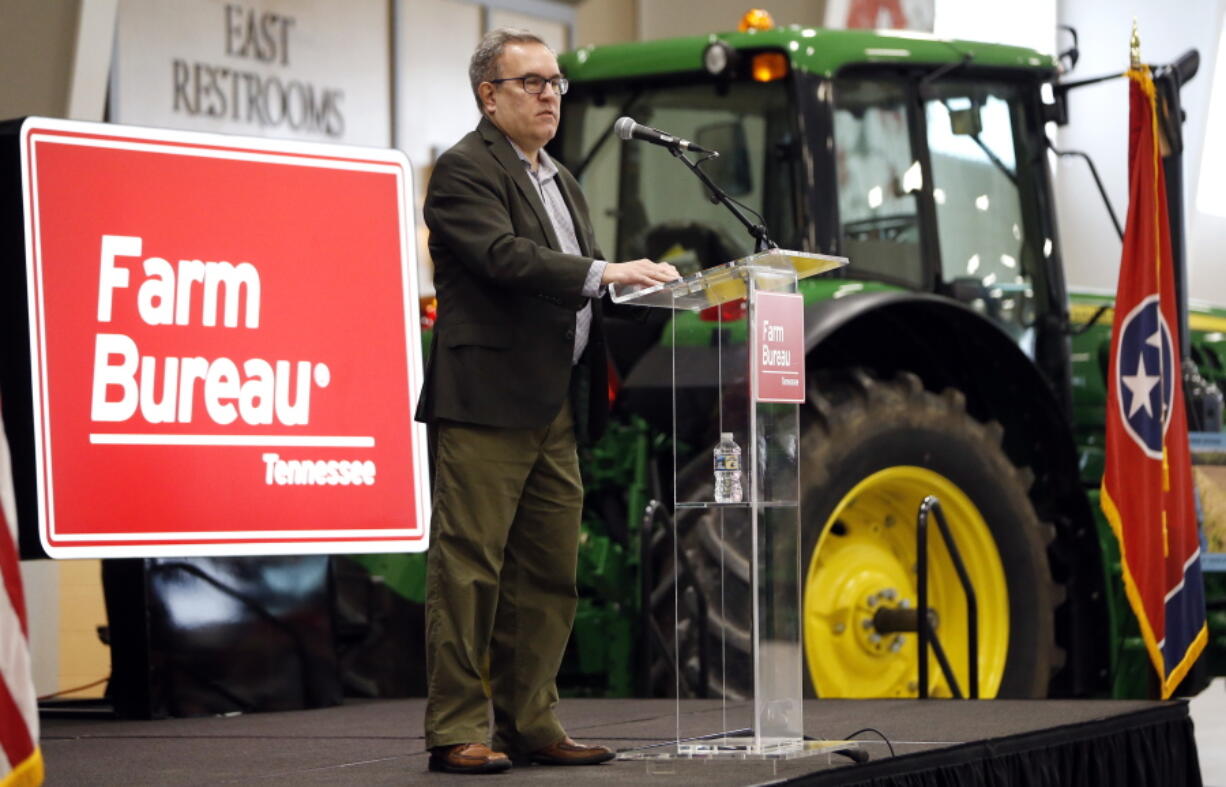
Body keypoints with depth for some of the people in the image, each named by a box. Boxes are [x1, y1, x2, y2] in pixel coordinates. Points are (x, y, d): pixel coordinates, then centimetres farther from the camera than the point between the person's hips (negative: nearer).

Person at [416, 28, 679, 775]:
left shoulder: (562, 183, 23)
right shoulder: (466, 170, -6)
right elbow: (505, 256, -20)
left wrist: (642, 287, 6)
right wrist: (605, 273, -26)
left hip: (555, 407, 9)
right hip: (486, 402, -9)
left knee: (549, 573, 10)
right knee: (468, 569, -7)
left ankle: (529, 723, 15)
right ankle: (457, 730, -6)